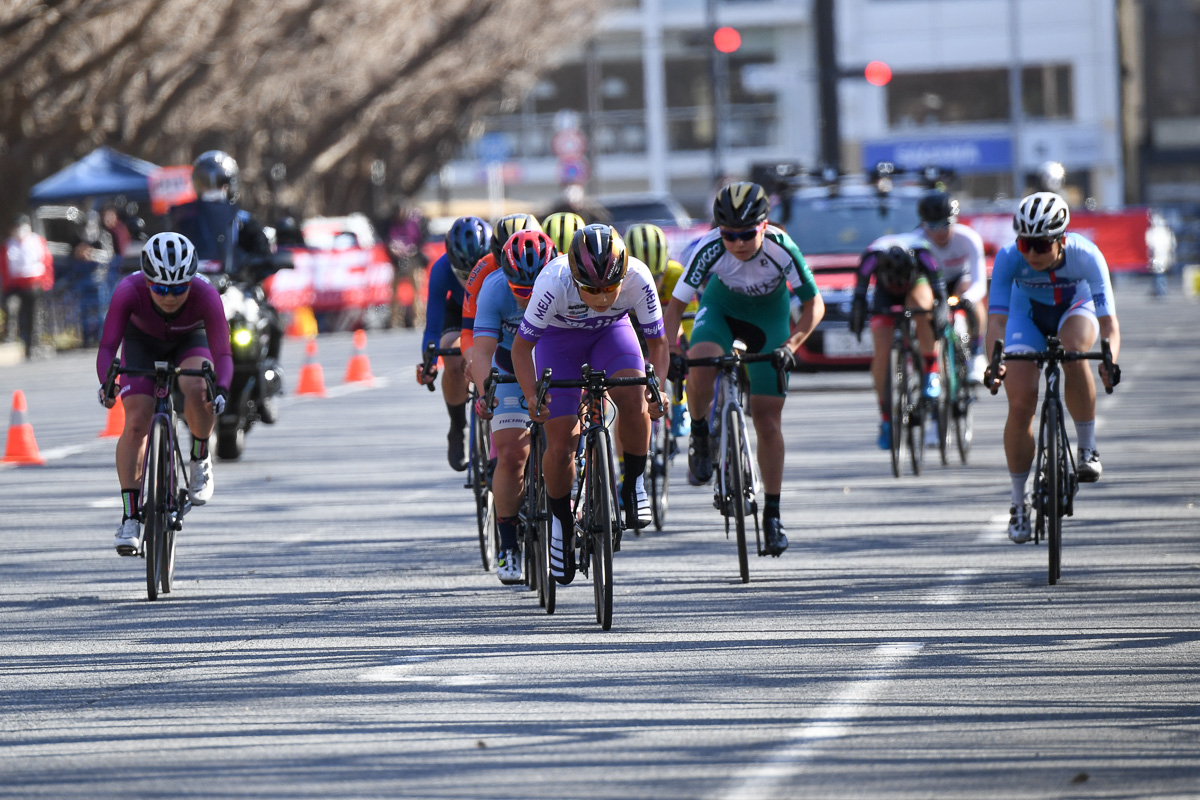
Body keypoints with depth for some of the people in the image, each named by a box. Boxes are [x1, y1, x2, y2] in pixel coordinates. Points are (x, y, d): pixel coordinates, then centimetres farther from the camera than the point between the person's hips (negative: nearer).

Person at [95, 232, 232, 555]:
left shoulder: (205, 296, -36)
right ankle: (130, 517, -10)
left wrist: (221, 389, -60)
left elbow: (222, 353, -41)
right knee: (136, 423, -17)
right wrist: (106, 383, -59)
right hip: (142, 341, 0)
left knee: (196, 389, -33)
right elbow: (107, 346, -39)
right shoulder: (129, 292, -36)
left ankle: (200, 460, -6)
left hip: (189, 340, 0)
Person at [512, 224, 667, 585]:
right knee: (560, 443, -9)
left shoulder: (638, 279, -32)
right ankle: (561, 521, 16)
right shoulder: (554, 283, -37)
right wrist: (532, 396, -38)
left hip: (611, 331, 1)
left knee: (634, 399, -29)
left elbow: (657, 342, -17)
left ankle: (634, 484, -6)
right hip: (559, 337, -1)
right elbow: (521, 346, -25)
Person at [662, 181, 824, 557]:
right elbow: (676, 304, -24)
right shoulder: (710, 249, -31)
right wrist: (671, 352, -38)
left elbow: (814, 304, -21)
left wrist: (790, 345, -35)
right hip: (722, 307, 0)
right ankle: (699, 435, -6)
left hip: (769, 314, 0)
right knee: (701, 363, -35)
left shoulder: (781, 249, -31)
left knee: (767, 419, -4)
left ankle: (772, 514, 9)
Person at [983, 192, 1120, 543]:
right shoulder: (1008, 259, -32)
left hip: (1075, 308, -1)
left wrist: (1109, 361, -57)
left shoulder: (1086, 256, -34)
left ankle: (1087, 450, -20)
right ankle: (1018, 503, 4)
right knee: (1021, 405, -14)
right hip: (1028, 313, 1)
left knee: (1073, 352, -37)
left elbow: (1109, 321, -38)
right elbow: (996, 317, -37)